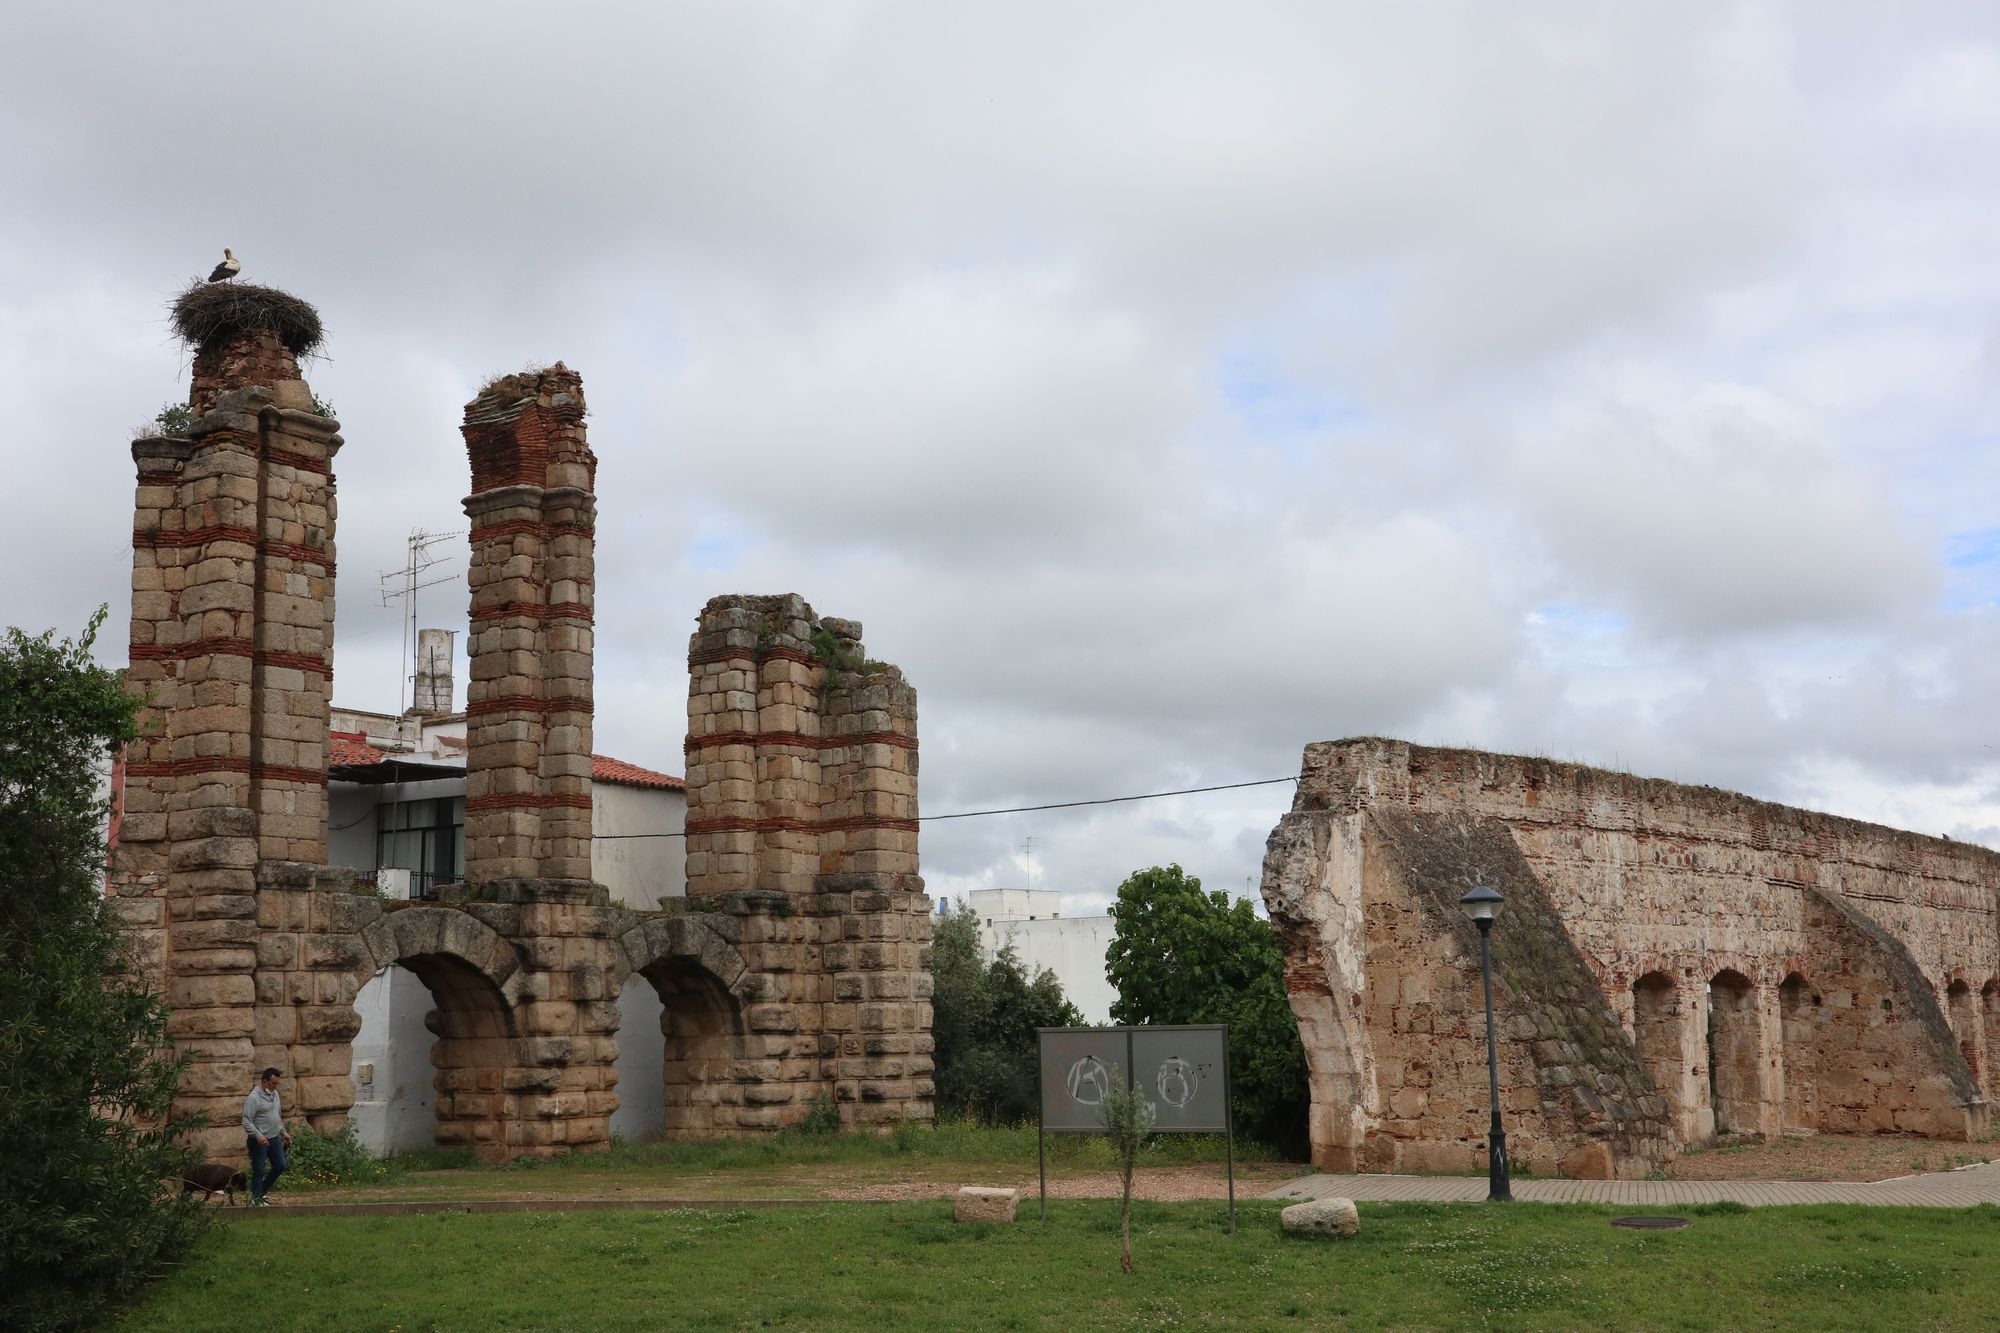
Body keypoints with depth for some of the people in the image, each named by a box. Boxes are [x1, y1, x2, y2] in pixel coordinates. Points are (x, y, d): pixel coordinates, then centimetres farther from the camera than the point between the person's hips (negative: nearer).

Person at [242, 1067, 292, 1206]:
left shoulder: (274, 1094, 10)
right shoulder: (254, 1098, -17)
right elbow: (246, 1122, -21)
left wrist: (283, 1133, 20)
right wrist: (258, 1136, -31)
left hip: (274, 1138, 8)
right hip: (259, 1141, -8)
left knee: (280, 1166, 9)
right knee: (259, 1170, 1)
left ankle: (262, 1190, 27)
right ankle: (256, 1199, 12)